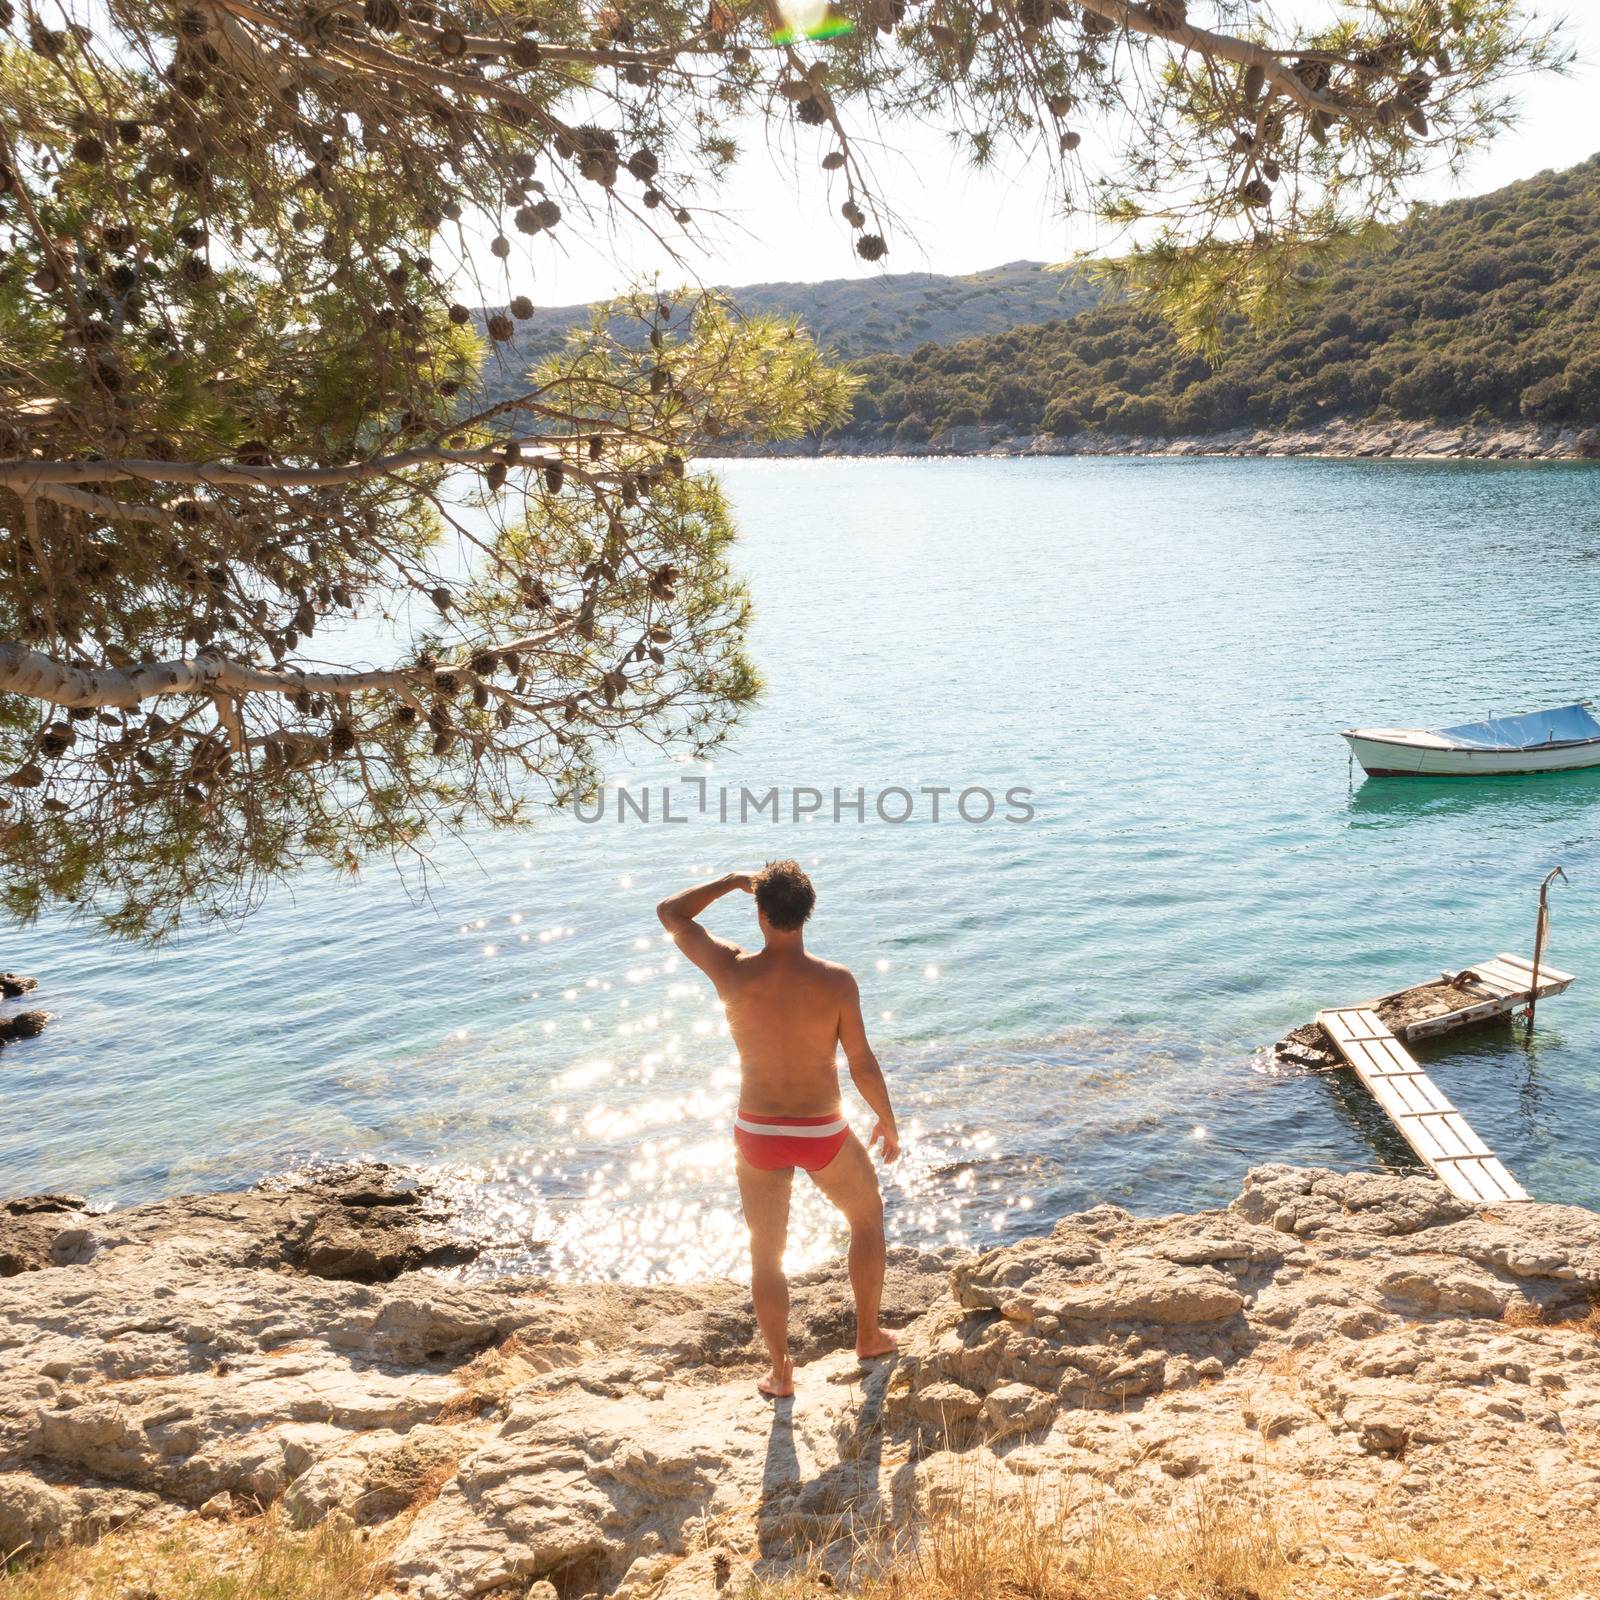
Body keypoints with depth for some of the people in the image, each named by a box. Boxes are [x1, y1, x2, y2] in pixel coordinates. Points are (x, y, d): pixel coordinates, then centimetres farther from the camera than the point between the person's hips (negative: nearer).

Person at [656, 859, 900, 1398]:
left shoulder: (731, 970, -16)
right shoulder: (835, 981, -19)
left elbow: (670, 913, 0)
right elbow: (863, 1067, -11)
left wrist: (732, 880, 6)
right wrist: (888, 1122, 6)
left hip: (758, 1132, 1)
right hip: (822, 1133, -1)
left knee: (766, 1253, 20)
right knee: (867, 1216, 28)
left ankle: (780, 1372, 29)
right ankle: (869, 1335, 38)